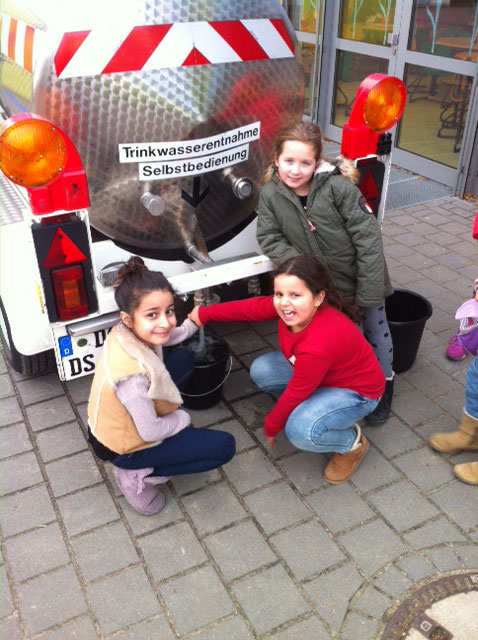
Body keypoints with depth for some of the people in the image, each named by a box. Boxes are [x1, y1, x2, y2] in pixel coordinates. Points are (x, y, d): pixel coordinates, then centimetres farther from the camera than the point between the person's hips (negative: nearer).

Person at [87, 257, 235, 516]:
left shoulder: (127, 331, -17)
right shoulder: (133, 374, -40)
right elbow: (150, 432, -26)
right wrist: (182, 419, -9)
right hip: (122, 447, -8)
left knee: (184, 359, 12)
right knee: (224, 446, -4)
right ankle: (137, 476, 2)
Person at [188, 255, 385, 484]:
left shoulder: (318, 345, -40)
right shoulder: (289, 306, -21)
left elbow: (294, 394, -26)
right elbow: (252, 308, -3)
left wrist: (271, 427, -8)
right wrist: (205, 314, 7)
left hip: (356, 390, -8)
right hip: (323, 372, 8)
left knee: (301, 430, -32)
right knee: (261, 371, -5)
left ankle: (353, 443, 0)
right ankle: (310, 407, 14)